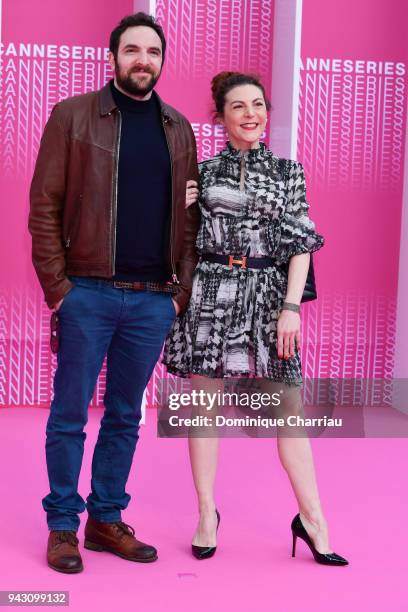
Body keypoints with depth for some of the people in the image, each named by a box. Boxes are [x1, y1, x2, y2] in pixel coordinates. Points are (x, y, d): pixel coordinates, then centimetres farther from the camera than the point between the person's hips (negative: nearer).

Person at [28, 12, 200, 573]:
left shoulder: (179, 129, 11)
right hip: (88, 294, -3)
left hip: (154, 300, 4)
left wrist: (182, 290, 4)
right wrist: (57, 286, -9)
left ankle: (107, 519, 24)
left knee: (125, 417, 12)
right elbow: (44, 205, -3)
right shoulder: (73, 116, 1)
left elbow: (190, 217, 12)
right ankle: (63, 525, 18)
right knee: (70, 415, 4)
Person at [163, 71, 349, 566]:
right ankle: (207, 514, 15)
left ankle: (312, 517, 9)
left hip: (266, 295, 0)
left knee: (289, 404, -1)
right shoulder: (204, 171, 8)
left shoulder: (288, 170, 8)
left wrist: (291, 307, -5)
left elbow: (301, 245, 3)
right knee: (205, 401, 3)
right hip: (210, 293, 0)